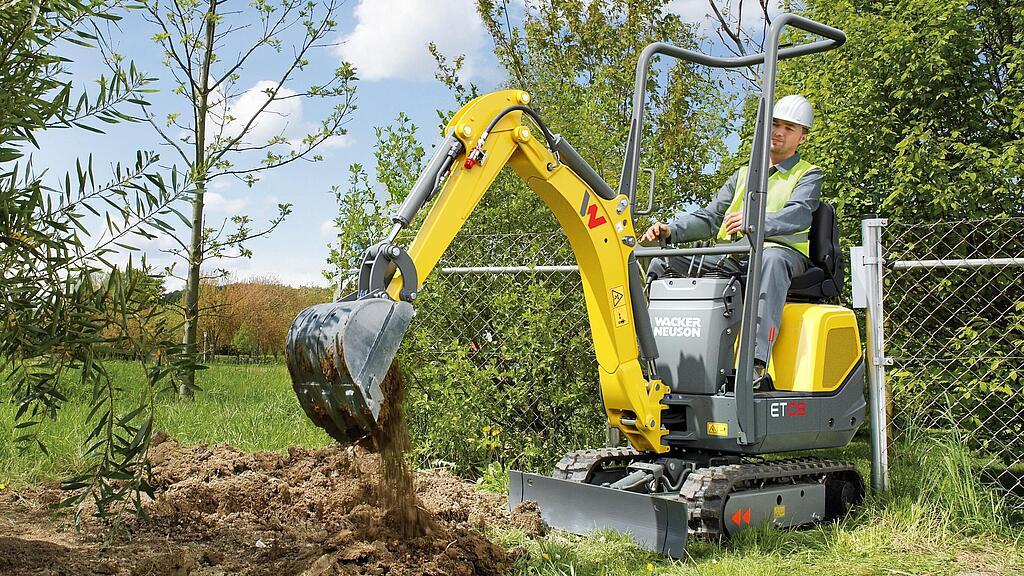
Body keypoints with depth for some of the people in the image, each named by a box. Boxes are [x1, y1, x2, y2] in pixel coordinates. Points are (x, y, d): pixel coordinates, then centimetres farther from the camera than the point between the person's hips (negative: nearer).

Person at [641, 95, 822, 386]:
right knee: (664, 259, -12)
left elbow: (798, 215, -11)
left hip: (781, 251, -5)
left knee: (772, 259, -42)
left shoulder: (808, 176, 12)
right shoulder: (743, 174, 28)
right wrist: (670, 231, -3)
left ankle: (756, 365, -52)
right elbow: (709, 217, 19)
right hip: (730, 258, 5)